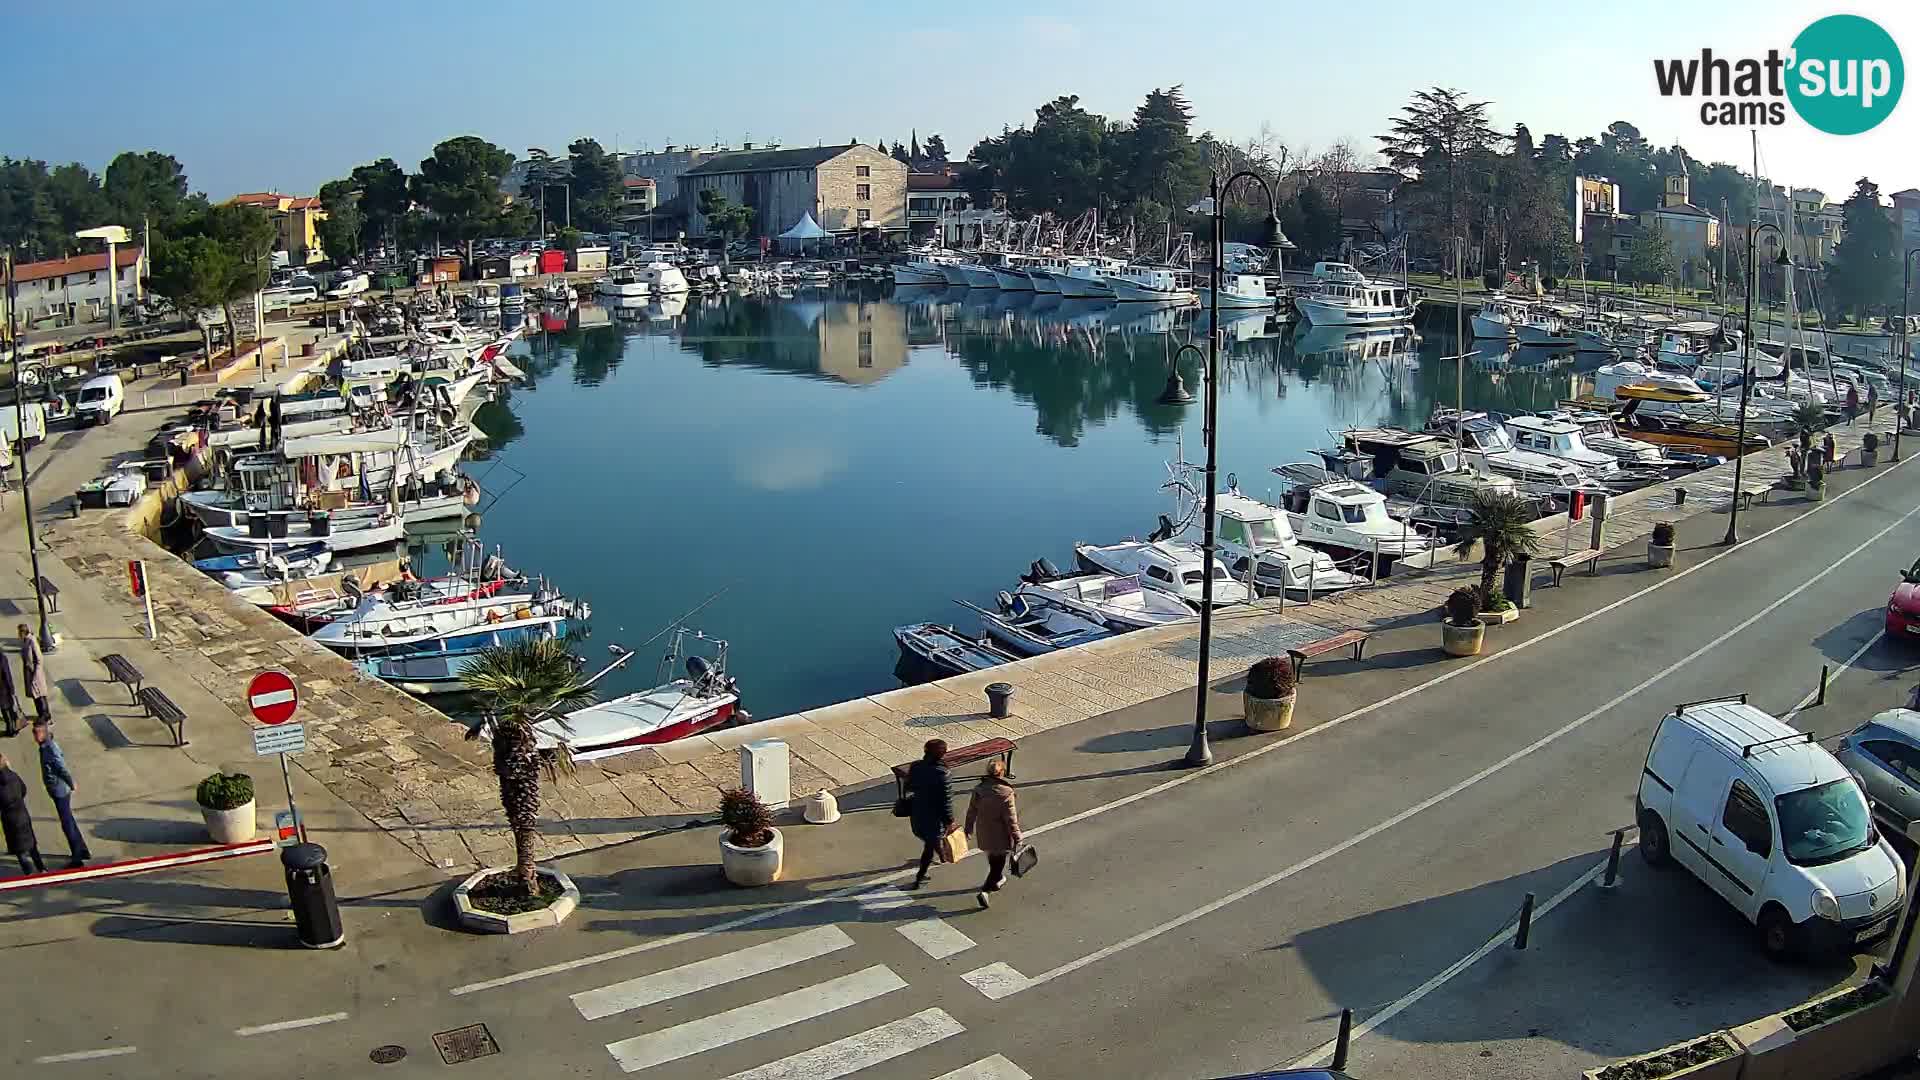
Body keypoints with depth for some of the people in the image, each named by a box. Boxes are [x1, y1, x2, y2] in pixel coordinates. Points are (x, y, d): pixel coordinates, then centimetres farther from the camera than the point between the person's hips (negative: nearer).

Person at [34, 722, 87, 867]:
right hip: (56, 791, 9)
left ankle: (77, 858, 10)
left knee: (67, 824, 1)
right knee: (70, 822, 20)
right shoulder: (45, 747, 3)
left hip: (60, 792, -9)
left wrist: (71, 785, -11)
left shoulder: (51, 749, -25)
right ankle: (83, 851, 33)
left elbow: (64, 770, -25)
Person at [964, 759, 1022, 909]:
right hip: (1000, 837, -6)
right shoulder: (1005, 793, -22)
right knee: (998, 864, 5)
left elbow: (971, 811, 5)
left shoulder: (979, 790, -7)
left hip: (983, 835, 6)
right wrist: (1016, 839, -11)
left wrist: (969, 828, 21)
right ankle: (984, 891, -9)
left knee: (993, 861, 29)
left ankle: (998, 880, 52)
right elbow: (1011, 819, -19)